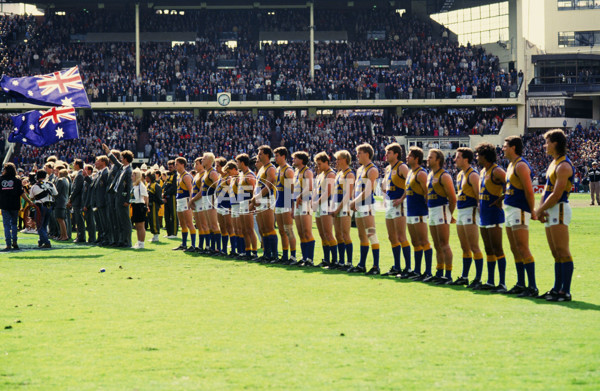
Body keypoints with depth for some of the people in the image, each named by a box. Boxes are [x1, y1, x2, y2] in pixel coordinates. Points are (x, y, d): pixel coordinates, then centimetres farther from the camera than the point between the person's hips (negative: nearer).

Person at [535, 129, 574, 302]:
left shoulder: (563, 166, -15)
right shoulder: (554, 163, 17)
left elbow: (556, 194, -19)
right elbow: (547, 189, 19)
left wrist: (540, 210, -10)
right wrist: (541, 210, 4)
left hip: (559, 210, -10)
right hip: (550, 212, 10)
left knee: (562, 252, -10)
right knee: (556, 253, 12)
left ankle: (565, 292, -11)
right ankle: (557, 289, 16)